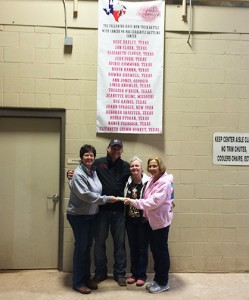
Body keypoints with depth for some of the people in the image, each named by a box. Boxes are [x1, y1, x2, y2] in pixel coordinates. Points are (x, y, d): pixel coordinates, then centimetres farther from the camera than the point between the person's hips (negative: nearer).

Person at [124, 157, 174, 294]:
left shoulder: (165, 182, -20)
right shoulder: (151, 180, 7)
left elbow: (154, 202, -26)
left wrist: (133, 202, -24)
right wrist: (145, 214, 3)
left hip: (160, 220, -8)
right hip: (152, 220, 8)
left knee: (161, 250, 4)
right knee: (154, 249, 16)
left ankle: (163, 282, 19)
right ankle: (157, 279, 31)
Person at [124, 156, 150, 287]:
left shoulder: (148, 182, -15)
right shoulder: (128, 183, 3)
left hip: (143, 220, -5)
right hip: (130, 220, 5)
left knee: (143, 248, 8)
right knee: (132, 247, 14)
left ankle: (142, 275, 21)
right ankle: (134, 273, 28)